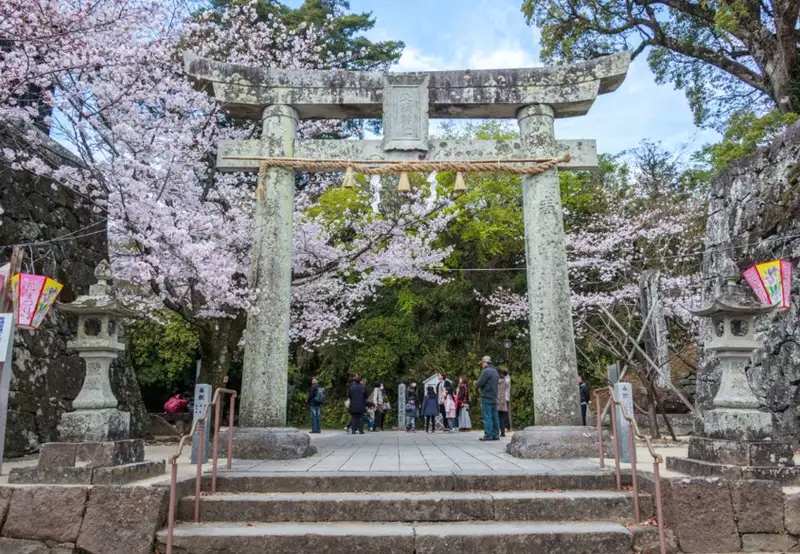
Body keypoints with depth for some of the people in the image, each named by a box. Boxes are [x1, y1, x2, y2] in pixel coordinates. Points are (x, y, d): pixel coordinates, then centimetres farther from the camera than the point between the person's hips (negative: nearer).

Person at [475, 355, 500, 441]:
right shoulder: (495, 371, 16)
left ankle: (488, 435, -7)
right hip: (494, 397, 8)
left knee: (487, 416, -6)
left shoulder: (486, 371, -12)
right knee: (494, 416, 9)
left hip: (487, 397, -8)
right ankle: (496, 434, 11)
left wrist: (476, 383, 7)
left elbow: (479, 383, -16)